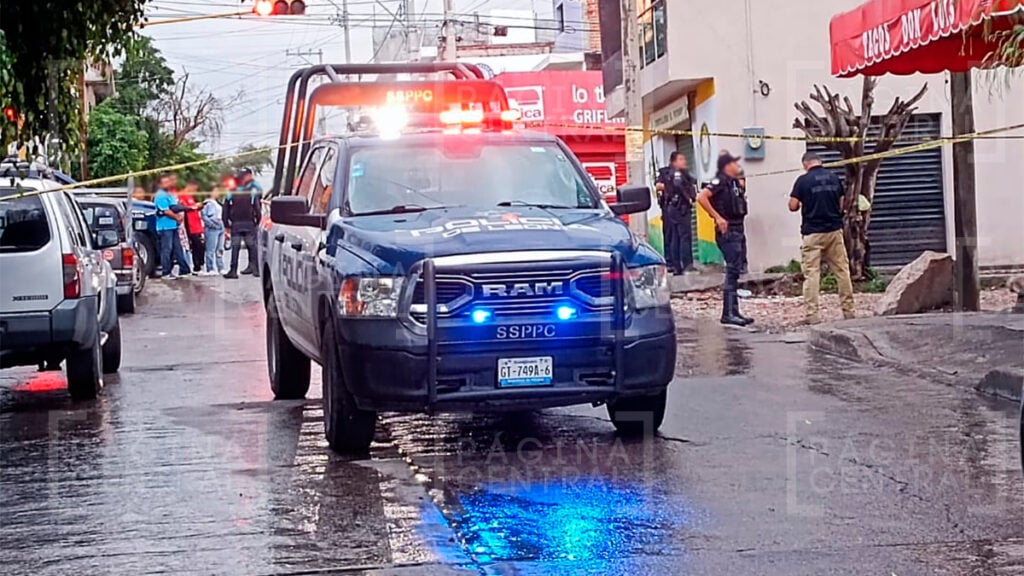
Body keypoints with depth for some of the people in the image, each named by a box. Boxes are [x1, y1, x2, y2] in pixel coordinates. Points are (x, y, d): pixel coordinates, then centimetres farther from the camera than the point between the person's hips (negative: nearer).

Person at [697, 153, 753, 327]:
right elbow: (701, 197, -23)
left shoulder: (735, 183, 16)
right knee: (732, 271, -12)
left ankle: (734, 312, 14)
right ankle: (728, 313, -13)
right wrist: (718, 218, -22)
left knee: (735, 272, 10)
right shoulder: (720, 182, -11)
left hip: (738, 231, 9)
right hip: (727, 232, -9)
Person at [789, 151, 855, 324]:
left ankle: (811, 313, -7)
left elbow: (793, 206, -8)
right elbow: (842, 204, 11)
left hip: (813, 233, -3)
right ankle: (848, 310, 13)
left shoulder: (803, 180, -7)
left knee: (811, 274, -2)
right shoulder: (834, 178, 5)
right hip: (834, 230, 3)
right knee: (842, 271, 10)